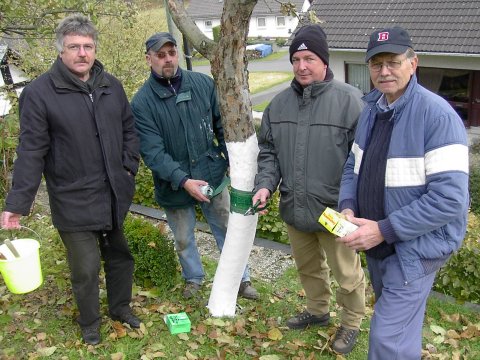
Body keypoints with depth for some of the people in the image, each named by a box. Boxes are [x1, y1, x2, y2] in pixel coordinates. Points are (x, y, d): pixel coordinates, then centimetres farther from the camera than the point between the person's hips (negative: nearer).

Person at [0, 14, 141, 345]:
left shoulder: (111, 86, 3)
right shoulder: (39, 92, -12)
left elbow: (129, 130, 13)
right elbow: (31, 152, -13)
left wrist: (129, 168, 3)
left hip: (114, 196, 5)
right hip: (74, 203, -5)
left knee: (120, 256, 20)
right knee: (86, 269, 6)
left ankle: (121, 307, 44)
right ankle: (90, 324, 32)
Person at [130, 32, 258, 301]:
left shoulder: (203, 83, -5)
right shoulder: (142, 102, -13)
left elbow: (222, 125, 3)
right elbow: (153, 152, -19)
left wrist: (233, 161, -5)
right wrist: (183, 180, -29)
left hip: (212, 175, 1)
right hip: (174, 185, -1)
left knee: (228, 230, 14)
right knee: (183, 240, 18)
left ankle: (241, 279, 34)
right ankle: (194, 278, 44)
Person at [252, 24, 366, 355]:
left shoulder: (349, 100, -15)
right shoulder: (279, 103, 3)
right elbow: (268, 150, 10)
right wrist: (265, 184, -5)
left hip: (334, 211, -5)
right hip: (293, 208, 6)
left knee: (346, 273, 14)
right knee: (308, 267, 25)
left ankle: (352, 322, 40)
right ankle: (318, 310, 50)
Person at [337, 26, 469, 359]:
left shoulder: (438, 115, -21)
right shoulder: (371, 111, 4)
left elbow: (449, 198, -26)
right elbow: (353, 166, 12)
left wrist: (384, 229, -25)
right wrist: (348, 207, -7)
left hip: (415, 248, -7)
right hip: (376, 244, 7)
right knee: (399, 320, 26)